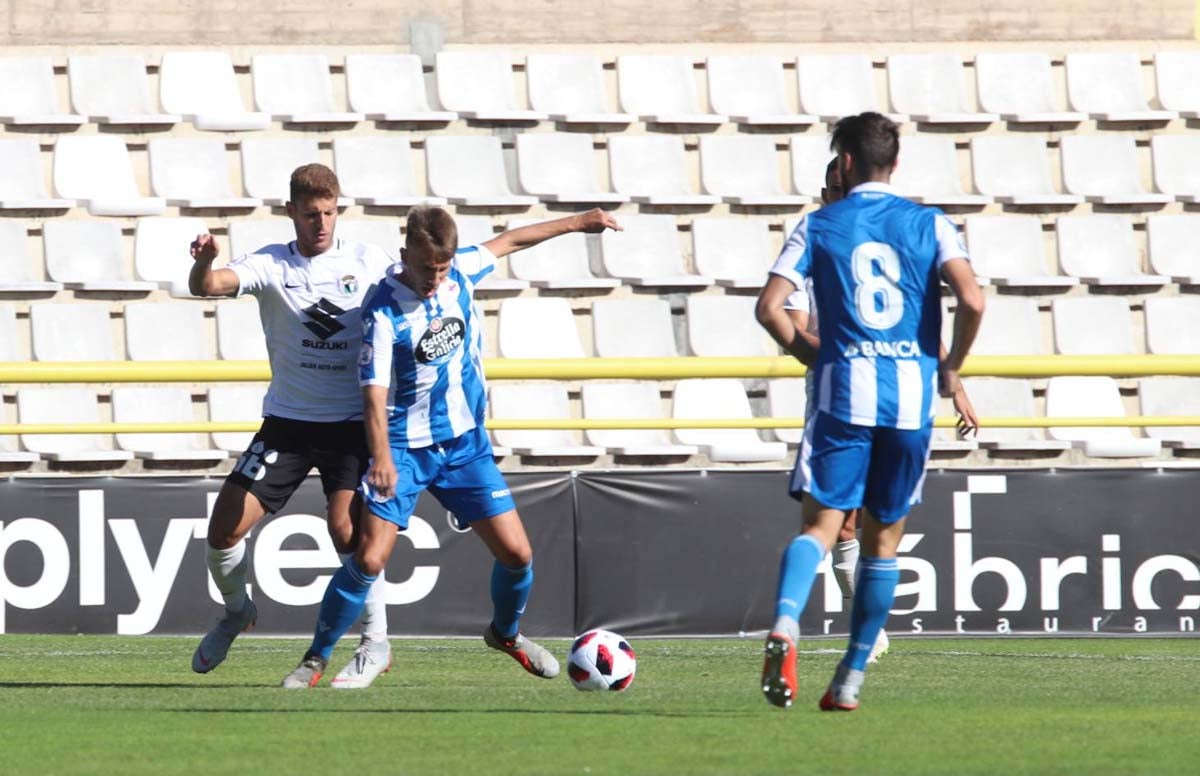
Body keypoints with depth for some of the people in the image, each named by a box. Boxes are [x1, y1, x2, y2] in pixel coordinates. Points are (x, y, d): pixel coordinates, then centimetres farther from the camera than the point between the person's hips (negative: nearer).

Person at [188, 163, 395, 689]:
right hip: (287, 422, 2)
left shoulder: (367, 262, 0)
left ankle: (375, 645, -5)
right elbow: (207, 287, -18)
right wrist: (204, 262, -41)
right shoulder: (271, 265, -2)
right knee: (225, 527, -3)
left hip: (352, 423, -2)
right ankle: (236, 613, 27)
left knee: (346, 528, -20)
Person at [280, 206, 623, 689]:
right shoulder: (384, 313, -20)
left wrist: (577, 223, 24)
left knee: (516, 553, 0)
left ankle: (506, 632, 30)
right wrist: (382, 458, -39)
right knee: (369, 560, -16)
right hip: (405, 449, -5)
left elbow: (507, 242, 16)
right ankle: (316, 659, 0)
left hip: (466, 444, 5)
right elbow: (375, 392, -26)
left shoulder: (461, 272, -3)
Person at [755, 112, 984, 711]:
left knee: (820, 523, -4)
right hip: (911, 393, 1)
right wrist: (952, 368, 8)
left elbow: (770, 307, -2)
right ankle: (851, 679, 13)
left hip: (844, 393, -1)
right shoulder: (929, 225, 6)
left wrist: (810, 354, 15)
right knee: (883, 538, 12)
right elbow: (972, 301, -8)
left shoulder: (818, 226, 6)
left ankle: (784, 625, -34)